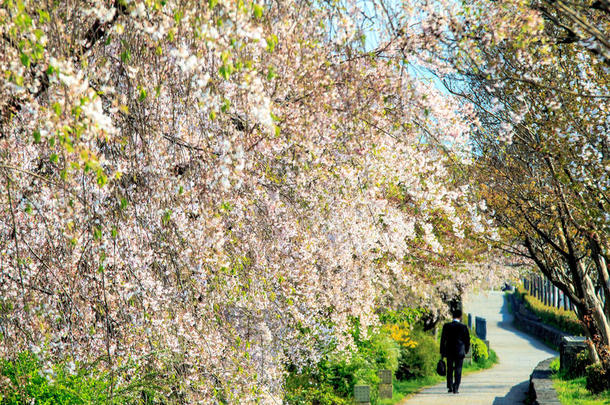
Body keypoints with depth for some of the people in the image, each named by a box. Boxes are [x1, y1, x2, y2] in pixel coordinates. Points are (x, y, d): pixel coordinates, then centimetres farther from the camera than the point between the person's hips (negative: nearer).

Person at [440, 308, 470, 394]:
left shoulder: (446, 326, -3)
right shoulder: (463, 327, -6)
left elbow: (443, 339, -2)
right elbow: (467, 340, 1)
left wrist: (442, 352, 5)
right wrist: (466, 350, 16)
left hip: (449, 351, 2)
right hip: (460, 352, -1)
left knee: (450, 369, 14)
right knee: (458, 370, 3)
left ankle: (450, 387, 13)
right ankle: (455, 388, -2)